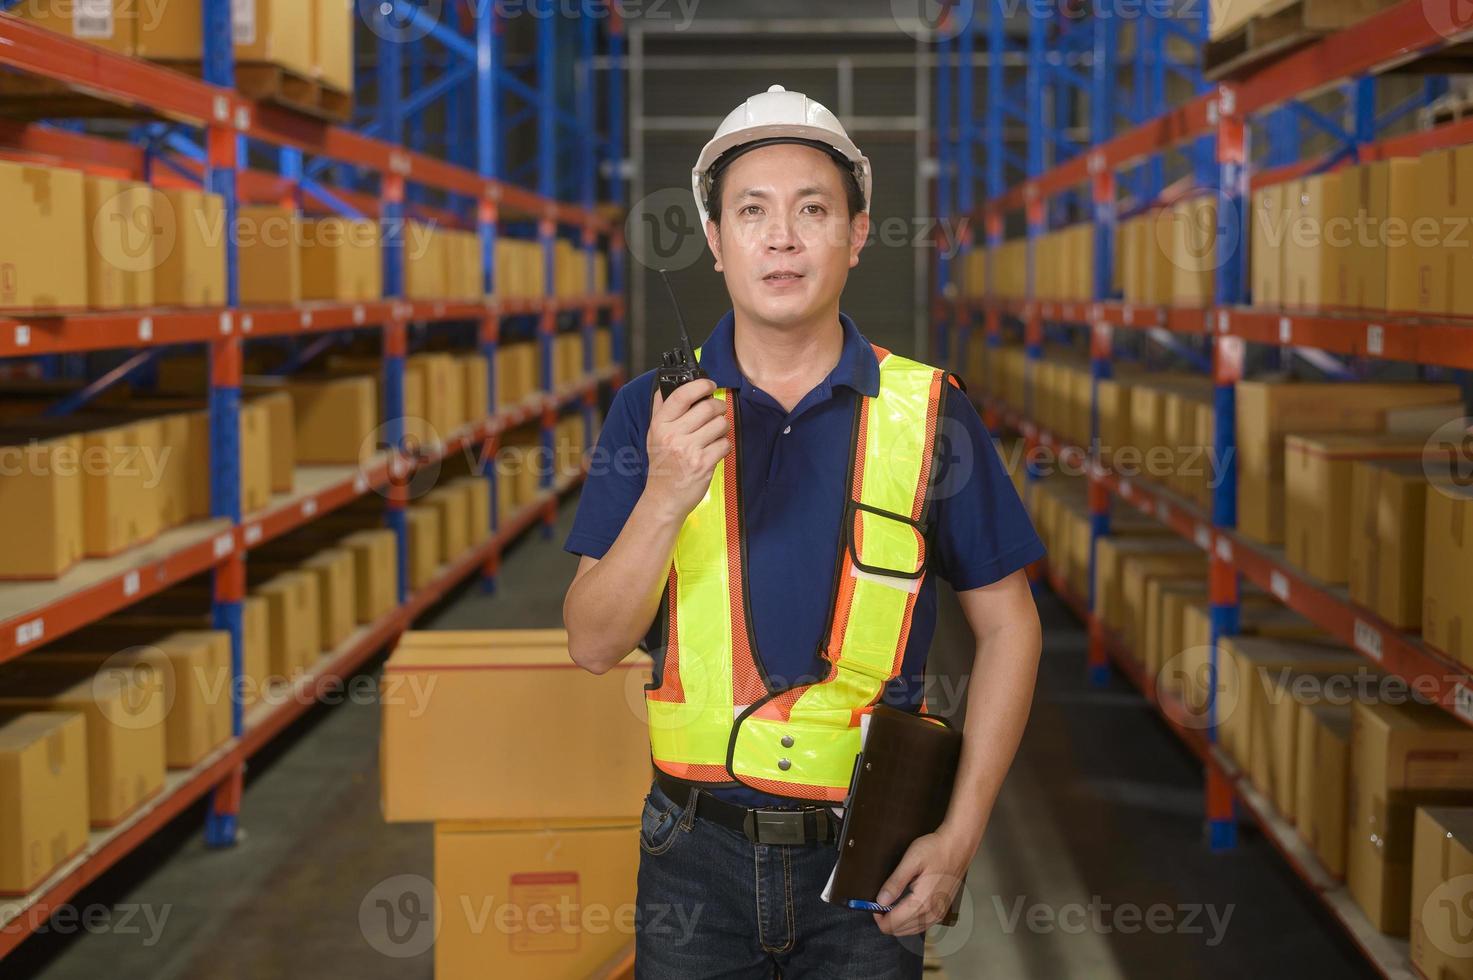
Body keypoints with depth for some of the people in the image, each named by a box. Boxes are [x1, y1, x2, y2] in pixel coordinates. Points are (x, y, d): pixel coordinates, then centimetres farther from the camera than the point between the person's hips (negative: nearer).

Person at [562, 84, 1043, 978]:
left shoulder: (929, 413, -5)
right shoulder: (654, 412, -3)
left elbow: (1009, 628, 0)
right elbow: (594, 644, -6)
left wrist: (961, 835, -6)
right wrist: (665, 498, -23)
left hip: (866, 857, 0)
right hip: (698, 848, 1)